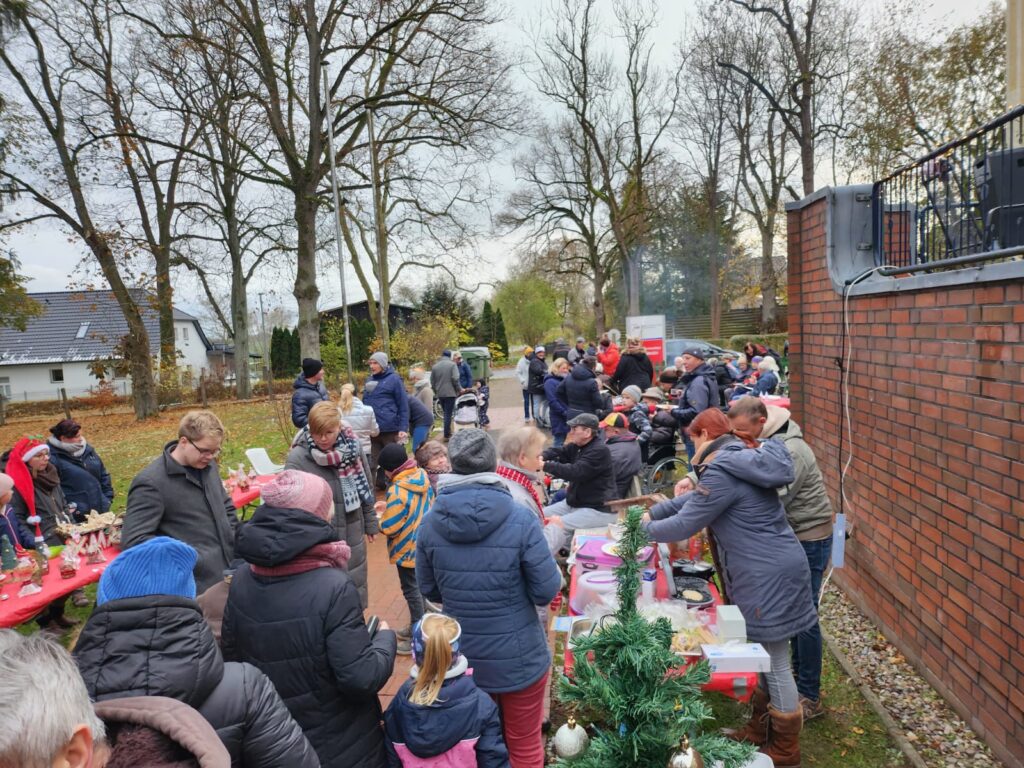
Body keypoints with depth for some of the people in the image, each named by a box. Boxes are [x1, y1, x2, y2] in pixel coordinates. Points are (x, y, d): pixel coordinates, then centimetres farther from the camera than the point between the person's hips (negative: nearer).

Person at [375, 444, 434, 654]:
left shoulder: (398, 491, -28)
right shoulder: (423, 477, -4)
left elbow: (389, 528, -24)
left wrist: (378, 518, -4)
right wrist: (389, 506, 7)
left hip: (408, 549, -8)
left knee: (412, 590, 6)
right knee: (418, 587, 21)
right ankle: (416, 627, 37)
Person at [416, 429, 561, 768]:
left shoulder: (430, 522, -10)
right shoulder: (520, 519, -21)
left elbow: (429, 590, 2)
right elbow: (547, 591, -15)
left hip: (461, 658, 3)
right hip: (519, 658, -3)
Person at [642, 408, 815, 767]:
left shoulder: (721, 472, -21)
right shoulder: (741, 459, 11)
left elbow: (684, 525, -16)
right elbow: (697, 498, 20)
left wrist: (644, 529, 1)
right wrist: (651, 513, 17)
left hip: (769, 575, -10)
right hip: (769, 570, 10)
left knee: (776, 663, 5)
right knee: (764, 657, 20)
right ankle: (759, 730, 36)